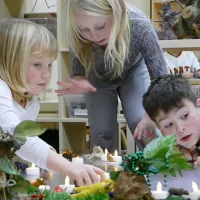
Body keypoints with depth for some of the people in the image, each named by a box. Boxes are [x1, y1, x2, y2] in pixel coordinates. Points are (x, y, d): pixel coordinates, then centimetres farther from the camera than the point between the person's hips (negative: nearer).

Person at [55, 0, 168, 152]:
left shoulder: (139, 27, -42)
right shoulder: (77, 36, -37)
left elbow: (160, 77, -32)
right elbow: (78, 73, -20)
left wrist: (151, 116, -48)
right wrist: (80, 83, -45)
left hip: (133, 72, -1)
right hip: (99, 78, 1)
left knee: (144, 130, -11)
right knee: (101, 132, 1)